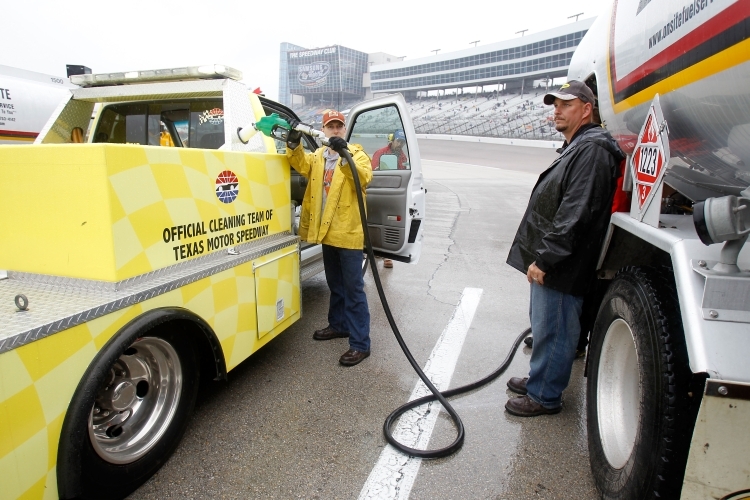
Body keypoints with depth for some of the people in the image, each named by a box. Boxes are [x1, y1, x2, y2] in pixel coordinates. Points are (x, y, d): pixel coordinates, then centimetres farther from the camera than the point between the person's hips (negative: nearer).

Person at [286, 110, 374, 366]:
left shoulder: (356, 153, -2)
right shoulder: (319, 155, 15)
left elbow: (364, 177, -22)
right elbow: (302, 164, -6)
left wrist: (345, 155, -36)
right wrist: (294, 144, -24)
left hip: (348, 232, -6)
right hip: (326, 231, 7)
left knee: (353, 288, -4)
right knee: (335, 284, 20)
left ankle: (360, 343, 3)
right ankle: (339, 324, 38)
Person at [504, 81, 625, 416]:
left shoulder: (592, 151, -16)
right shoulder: (575, 148, 19)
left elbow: (574, 215, -25)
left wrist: (544, 259, -22)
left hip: (560, 268, -11)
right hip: (549, 262, 11)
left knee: (552, 331, 2)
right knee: (543, 326, 20)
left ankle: (544, 396, 17)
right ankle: (538, 379, 36)